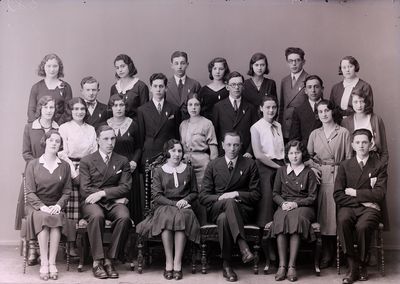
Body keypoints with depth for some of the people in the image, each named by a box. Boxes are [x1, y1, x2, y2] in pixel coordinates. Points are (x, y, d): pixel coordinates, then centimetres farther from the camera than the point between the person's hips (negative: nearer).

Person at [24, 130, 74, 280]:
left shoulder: (64, 166, 12)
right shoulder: (33, 164, 6)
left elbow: (66, 191, 8)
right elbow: (30, 192, -1)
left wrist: (58, 205, -12)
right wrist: (42, 206, -16)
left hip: (56, 206, 1)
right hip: (36, 206, -1)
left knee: (57, 219, -33)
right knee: (43, 218, -34)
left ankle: (52, 263, -33)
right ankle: (44, 263, -34)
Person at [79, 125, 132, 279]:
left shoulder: (123, 161, 15)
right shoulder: (86, 161, 9)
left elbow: (125, 187, 3)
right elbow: (85, 190, -2)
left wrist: (102, 193, -13)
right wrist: (116, 196, -8)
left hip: (114, 202, 2)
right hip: (92, 202, -1)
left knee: (124, 217, -32)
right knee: (96, 216, -36)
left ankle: (109, 260, -22)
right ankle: (97, 261, -27)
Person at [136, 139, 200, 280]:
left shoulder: (188, 170, 18)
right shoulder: (159, 171, 12)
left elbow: (194, 193, 20)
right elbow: (156, 196, 2)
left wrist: (185, 200, -3)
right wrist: (174, 203, -11)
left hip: (183, 207, 1)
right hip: (164, 206, -1)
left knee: (182, 217, -35)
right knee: (167, 217, -36)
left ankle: (177, 263, -36)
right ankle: (168, 262, -33)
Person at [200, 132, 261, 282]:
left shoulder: (250, 164, 10)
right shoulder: (213, 166, 12)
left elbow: (256, 194, 5)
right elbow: (203, 196, 7)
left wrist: (237, 194, -12)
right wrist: (220, 198, -13)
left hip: (243, 210, 0)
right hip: (216, 208, 0)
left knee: (224, 218, -37)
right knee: (229, 202, -38)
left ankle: (227, 264, -36)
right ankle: (243, 246, -48)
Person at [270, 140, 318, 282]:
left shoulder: (309, 173, 11)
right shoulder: (281, 171, 19)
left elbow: (312, 197, 5)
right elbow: (275, 193, 16)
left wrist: (296, 203, -11)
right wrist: (283, 203, -5)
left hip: (303, 206, -2)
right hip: (284, 205, 2)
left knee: (296, 218, -37)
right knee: (281, 219, -35)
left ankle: (291, 265, -38)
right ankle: (282, 265, -37)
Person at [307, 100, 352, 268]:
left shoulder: (343, 133, 2)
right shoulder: (314, 134, 11)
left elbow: (349, 159, 0)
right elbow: (308, 156, 17)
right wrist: (312, 167, -1)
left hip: (338, 177, -2)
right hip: (321, 177, 3)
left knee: (337, 213, -5)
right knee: (323, 214, 1)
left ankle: (338, 252, 5)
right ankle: (327, 254, 10)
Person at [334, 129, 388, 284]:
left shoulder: (380, 166, 6)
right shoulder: (345, 166, 10)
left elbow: (379, 194, -7)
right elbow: (338, 195, 0)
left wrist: (355, 193, -5)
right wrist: (362, 200, -9)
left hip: (370, 208, -1)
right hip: (349, 207, 2)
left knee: (362, 226, -34)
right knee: (343, 221, -34)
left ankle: (362, 265, -9)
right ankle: (352, 266, -23)